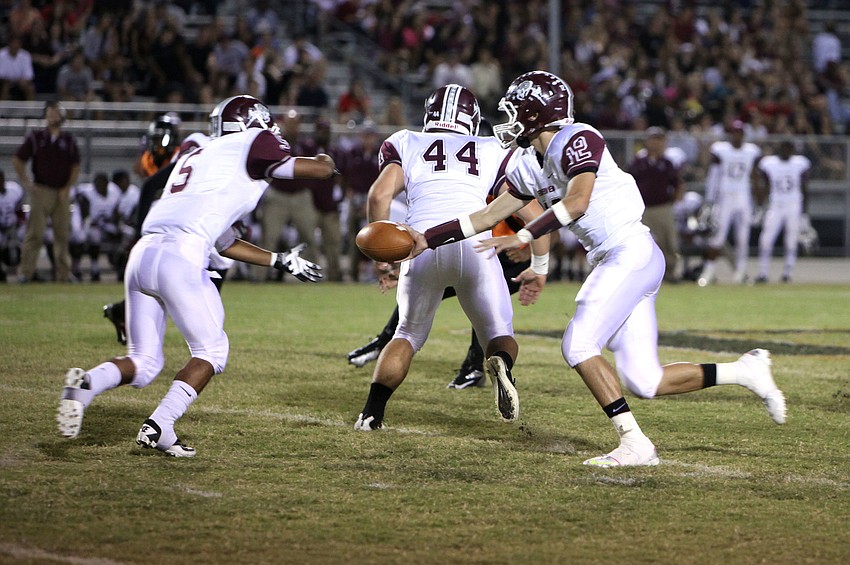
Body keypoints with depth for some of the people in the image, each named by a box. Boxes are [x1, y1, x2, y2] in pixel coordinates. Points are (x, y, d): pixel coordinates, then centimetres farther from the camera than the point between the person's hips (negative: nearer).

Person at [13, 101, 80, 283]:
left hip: (62, 192, 3)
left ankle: (64, 274, 8)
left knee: (63, 234, 3)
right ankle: (26, 272, -6)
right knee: (34, 233, -7)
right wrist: (26, 183, -4)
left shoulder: (68, 140, 10)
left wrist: (68, 187, 0)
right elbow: (17, 159, 4)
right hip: (41, 190, -2)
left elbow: (75, 166, 11)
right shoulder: (35, 137, 3)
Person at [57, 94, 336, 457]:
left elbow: (225, 243, 36)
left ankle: (87, 383, -15)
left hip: (141, 255, 7)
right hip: (179, 258, -7)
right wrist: (324, 162, 33)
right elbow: (318, 170, 9)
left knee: (144, 362, 12)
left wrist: (281, 261, 40)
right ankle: (159, 427, -5)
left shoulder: (196, 158, 32)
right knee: (211, 351, 9)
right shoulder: (254, 144, 10)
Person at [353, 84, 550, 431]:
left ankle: (372, 413, 13)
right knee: (499, 334, 12)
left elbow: (380, 195, 4)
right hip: (474, 243, -1)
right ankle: (501, 363, -23)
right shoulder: (492, 152, 23)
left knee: (409, 333, 23)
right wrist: (540, 265, 26)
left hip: (424, 244, 1)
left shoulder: (405, 144, 21)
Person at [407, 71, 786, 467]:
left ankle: (634, 443, -14)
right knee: (643, 382, 2)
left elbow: (577, 202, -24)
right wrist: (429, 239, 21)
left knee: (578, 345, -16)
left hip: (632, 253, -9)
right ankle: (745, 371, 14)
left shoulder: (577, 140, -9)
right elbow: (488, 217, 23)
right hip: (611, 263, 9)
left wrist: (523, 237, -24)